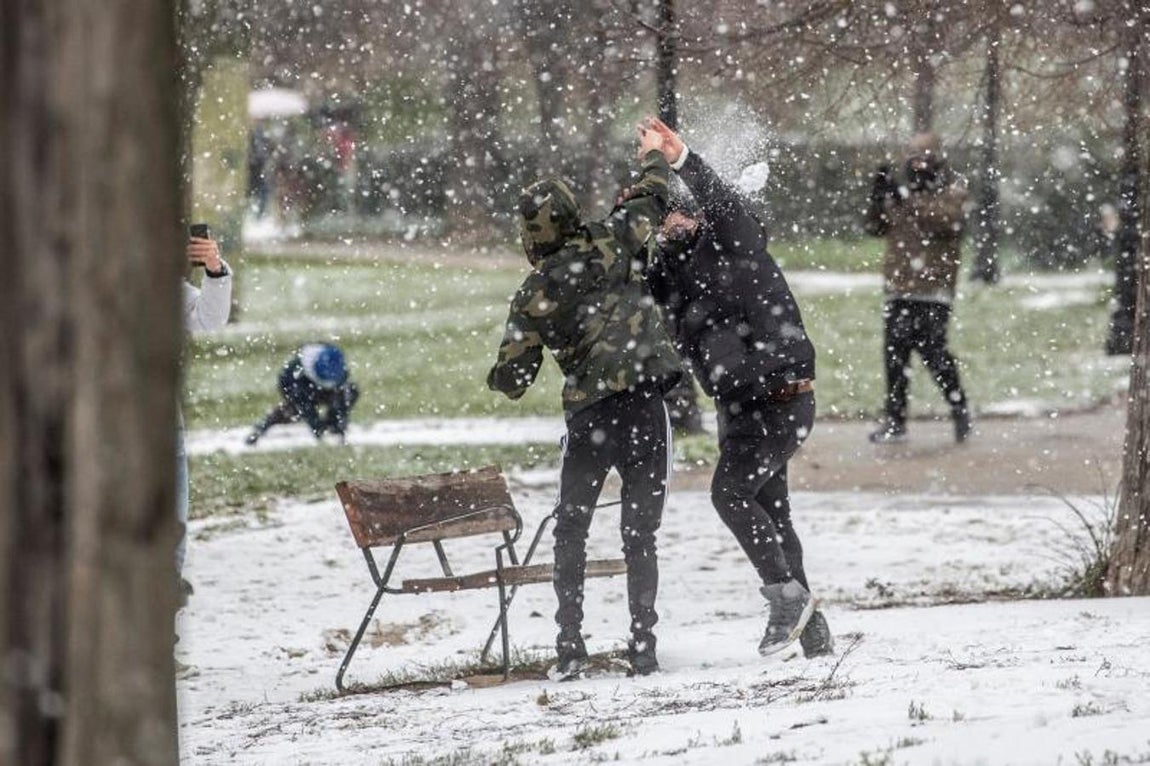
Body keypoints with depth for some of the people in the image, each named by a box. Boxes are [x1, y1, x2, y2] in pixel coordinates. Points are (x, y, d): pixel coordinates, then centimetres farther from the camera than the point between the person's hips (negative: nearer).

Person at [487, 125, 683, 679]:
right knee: (640, 536, 10)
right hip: (647, 408, 1)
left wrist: (495, 378, 25)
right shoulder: (612, 245, 0)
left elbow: (512, 380, 2)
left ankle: (570, 646, 10)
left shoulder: (535, 297, -3)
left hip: (590, 418, -1)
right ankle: (642, 647, 5)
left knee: (570, 532, 17)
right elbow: (652, 200, 19)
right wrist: (652, 155, 39)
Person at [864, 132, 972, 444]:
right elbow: (876, 227, 15)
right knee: (894, 355, 4)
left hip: (932, 291, -6)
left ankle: (960, 410, 3)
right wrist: (878, 196, -1)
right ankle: (894, 420, 10)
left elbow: (947, 220, -19)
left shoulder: (952, 193, 1)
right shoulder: (900, 193, 18)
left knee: (933, 351, -12)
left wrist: (908, 200, -23)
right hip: (898, 289, 6)